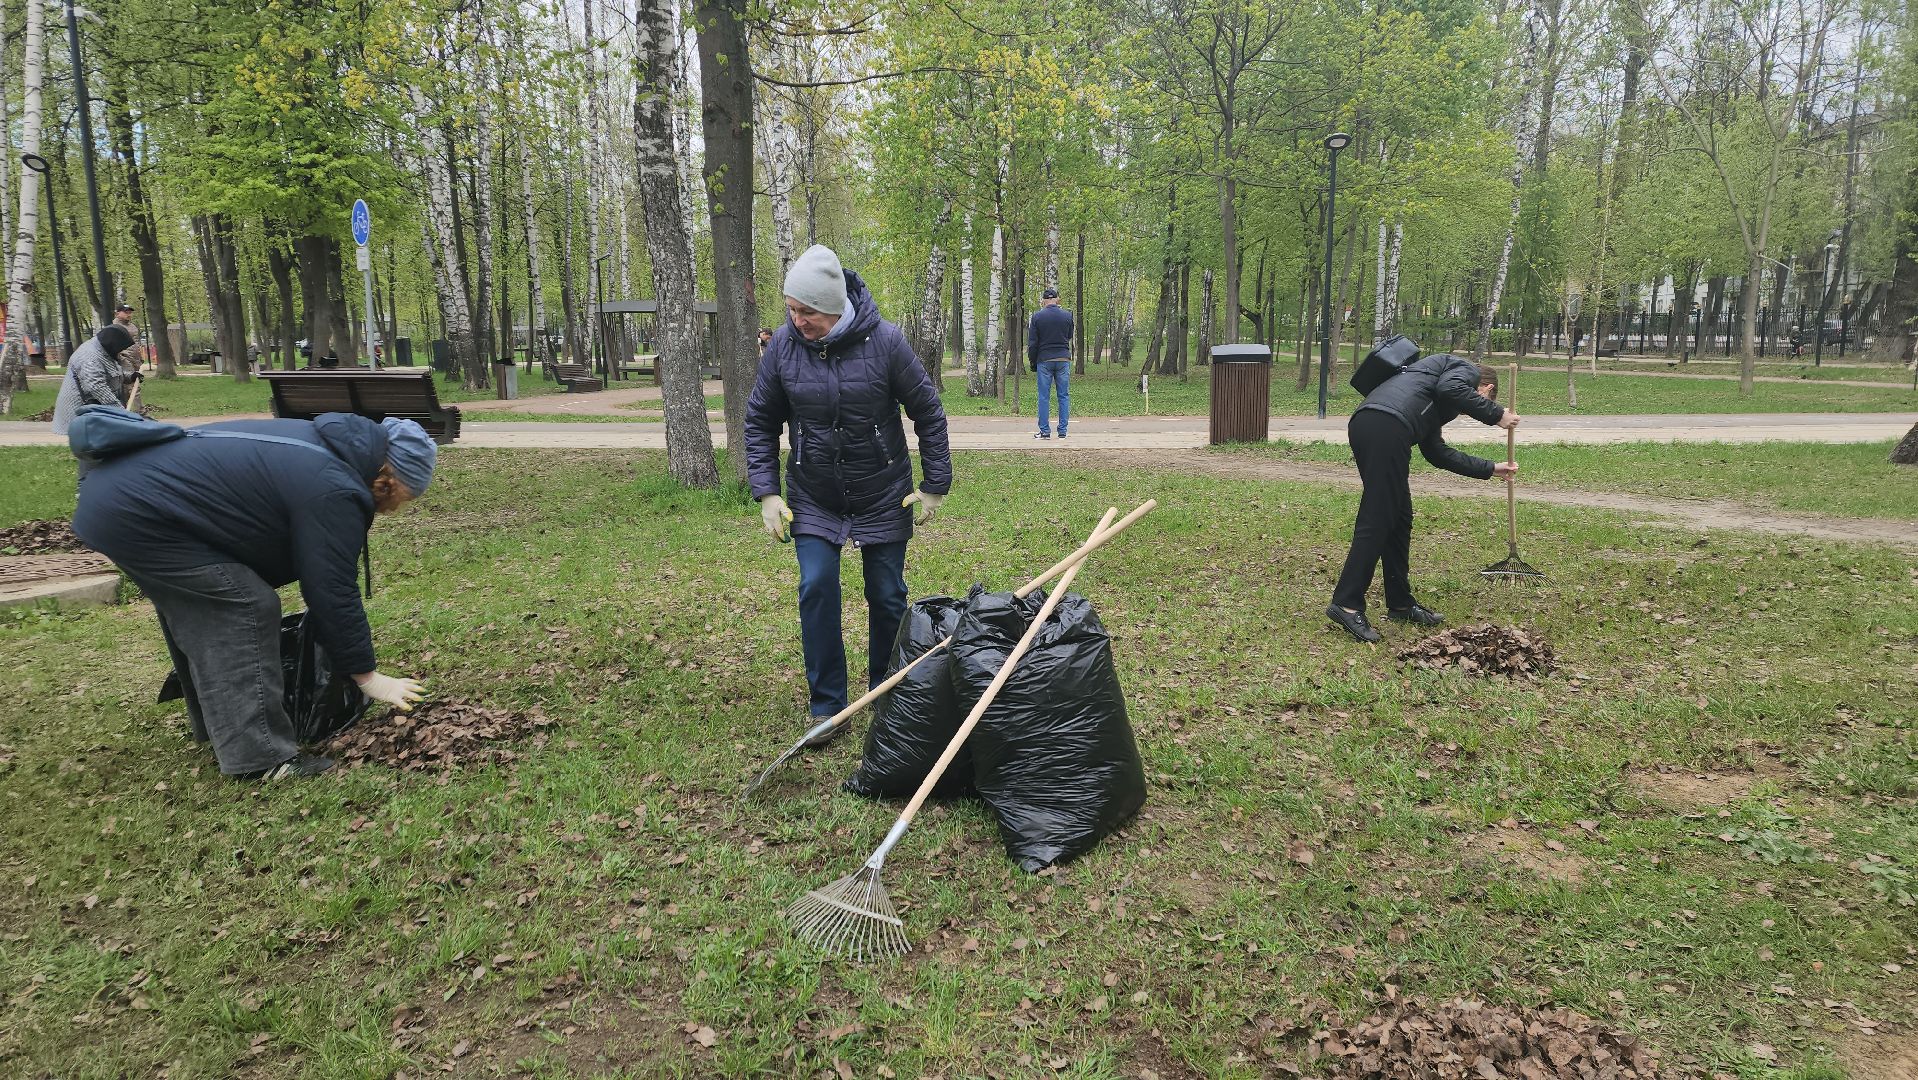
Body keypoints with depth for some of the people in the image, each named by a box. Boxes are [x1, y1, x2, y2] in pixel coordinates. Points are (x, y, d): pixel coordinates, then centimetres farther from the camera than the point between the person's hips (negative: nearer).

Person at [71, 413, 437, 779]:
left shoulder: (321, 444, 12)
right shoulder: (332, 490, -19)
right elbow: (333, 592, -15)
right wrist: (368, 677, -6)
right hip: (137, 512, -11)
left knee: (196, 614, 21)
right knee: (246, 610, -11)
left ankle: (216, 726, 33)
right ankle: (259, 756, -9)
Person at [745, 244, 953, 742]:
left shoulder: (884, 341, -17)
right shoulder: (783, 345, -11)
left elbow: (928, 413, -6)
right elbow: (759, 421, 2)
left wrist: (936, 485, -3)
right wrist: (766, 493, -5)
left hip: (884, 497, -1)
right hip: (812, 500, 1)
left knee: (887, 597, 7)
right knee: (816, 592, -6)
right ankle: (828, 708, 8)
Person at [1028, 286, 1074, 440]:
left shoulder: (1037, 316, -4)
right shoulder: (1067, 315, 1)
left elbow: (1032, 343, -2)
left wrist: (1033, 363, 6)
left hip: (1044, 360, -1)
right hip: (1063, 359, 2)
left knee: (1044, 397, 3)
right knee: (1064, 396, 6)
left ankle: (1045, 431, 2)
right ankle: (1062, 431, 5)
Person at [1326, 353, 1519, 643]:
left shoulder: (1431, 410, 39)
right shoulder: (1466, 369, 17)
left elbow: (1438, 453, 39)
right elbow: (1450, 389, -7)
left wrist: (1490, 469, 48)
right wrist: (1495, 414, 4)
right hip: (1386, 425, -9)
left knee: (1399, 519, 16)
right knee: (1377, 519, -8)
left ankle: (1400, 603, 24)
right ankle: (1346, 605, -10)